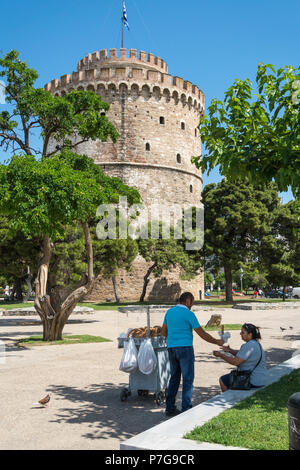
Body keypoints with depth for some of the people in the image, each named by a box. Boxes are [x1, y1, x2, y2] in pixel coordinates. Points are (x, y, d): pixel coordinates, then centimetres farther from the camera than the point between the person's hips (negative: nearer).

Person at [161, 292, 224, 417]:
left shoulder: (169, 312, 10)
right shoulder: (189, 314, -9)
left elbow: (163, 332, 16)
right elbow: (202, 334, -7)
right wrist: (217, 342, 4)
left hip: (171, 349, 6)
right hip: (185, 348, -6)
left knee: (174, 378, 13)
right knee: (188, 378, 2)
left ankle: (170, 408, 15)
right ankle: (186, 408, 2)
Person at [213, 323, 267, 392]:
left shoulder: (249, 345, -23)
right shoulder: (255, 343, 9)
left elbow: (235, 362, -24)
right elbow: (240, 354, 18)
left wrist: (220, 355, -15)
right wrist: (229, 350, 2)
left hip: (253, 381, -10)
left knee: (222, 380, 2)